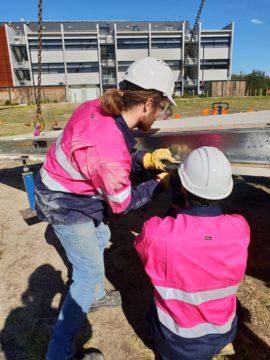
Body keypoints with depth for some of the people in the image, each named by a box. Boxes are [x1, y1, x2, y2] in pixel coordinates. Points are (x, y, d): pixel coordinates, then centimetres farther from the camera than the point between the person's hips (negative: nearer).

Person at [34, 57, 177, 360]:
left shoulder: (98, 108, -12)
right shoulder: (110, 150, -36)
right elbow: (122, 203, -17)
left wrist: (148, 158, -6)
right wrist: (161, 182, -6)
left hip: (61, 188, 9)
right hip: (66, 207, -9)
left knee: (100, 237, 27)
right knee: (89, 273, 4)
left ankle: (95, 295, 51)